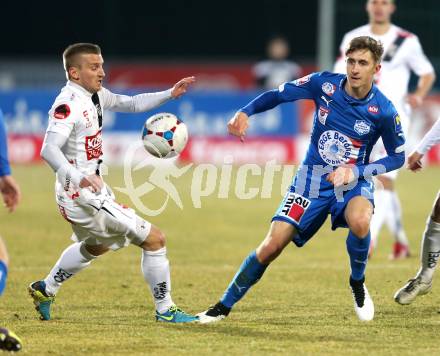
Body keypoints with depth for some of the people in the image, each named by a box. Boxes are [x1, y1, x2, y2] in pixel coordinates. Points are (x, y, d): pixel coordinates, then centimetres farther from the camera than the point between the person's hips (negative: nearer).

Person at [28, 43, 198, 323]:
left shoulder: (95, 95, 7)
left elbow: (132, 104, 20)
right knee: (154, 238, -7)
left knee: (97, 246, 37)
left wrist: (169, 94, 7)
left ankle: (45, 290, 45)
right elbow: (48, 149, -32)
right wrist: (79, 178, -46)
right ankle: (165, 310, 3)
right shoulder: (69, 104, -21)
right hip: (82, 195, -11)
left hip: (93, 189, 11)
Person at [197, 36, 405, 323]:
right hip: (313, 179, 2)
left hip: (354, 182, -2)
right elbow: (278, 94, 2)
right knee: (272, 246, -8)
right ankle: (224, 307, 9)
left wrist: (356, 172, -16)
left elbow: (398, 157, -3)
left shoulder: (384, 111, -14)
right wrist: (245, 112, -15)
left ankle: (358, 284, -6)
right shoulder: (324, 84, -11)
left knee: (360, 222, -37)